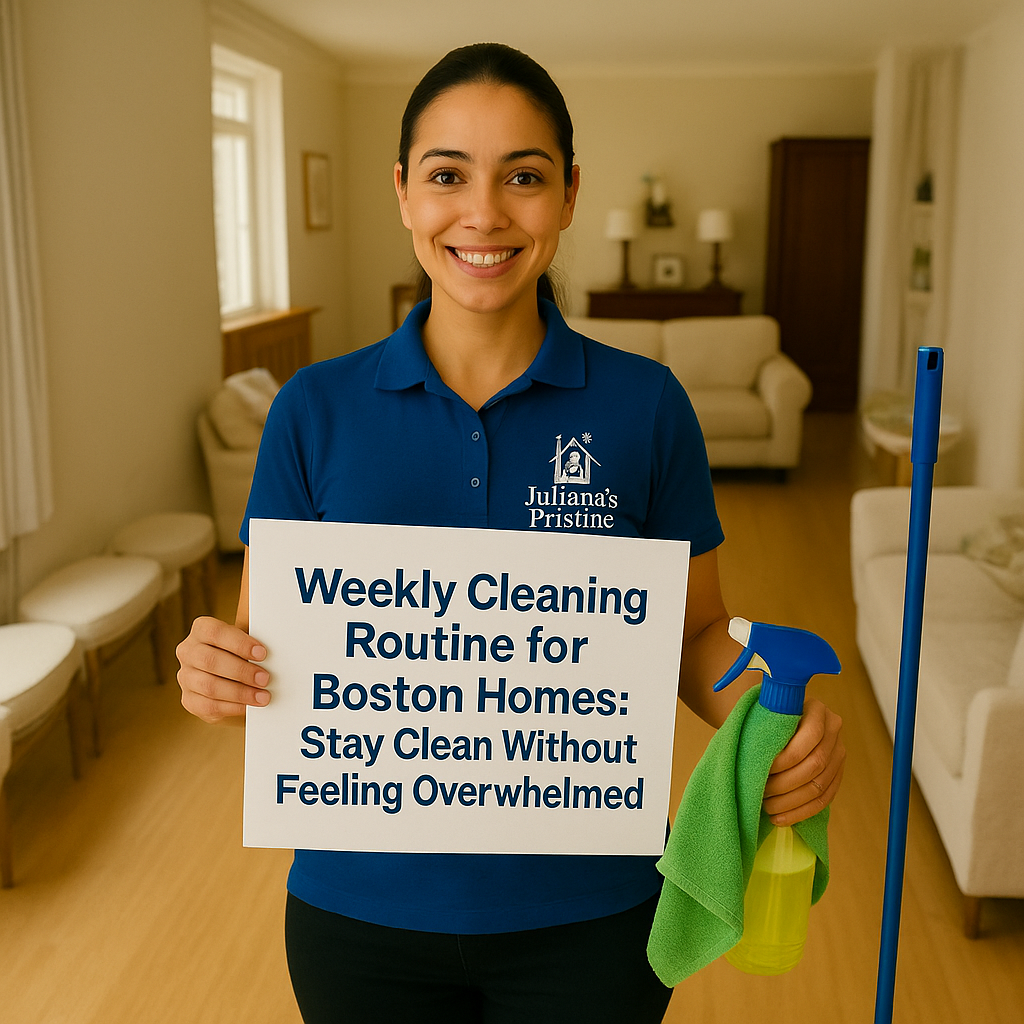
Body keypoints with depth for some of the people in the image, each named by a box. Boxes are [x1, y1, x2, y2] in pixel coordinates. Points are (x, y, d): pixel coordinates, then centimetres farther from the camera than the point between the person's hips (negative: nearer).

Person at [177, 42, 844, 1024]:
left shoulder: (645, 403, -8)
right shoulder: (315, 409, -6)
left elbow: (695, 631, 0)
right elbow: (260, 641, -1)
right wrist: (214, 673, -22)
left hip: (589, 913, 0)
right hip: (362, 905, 1)